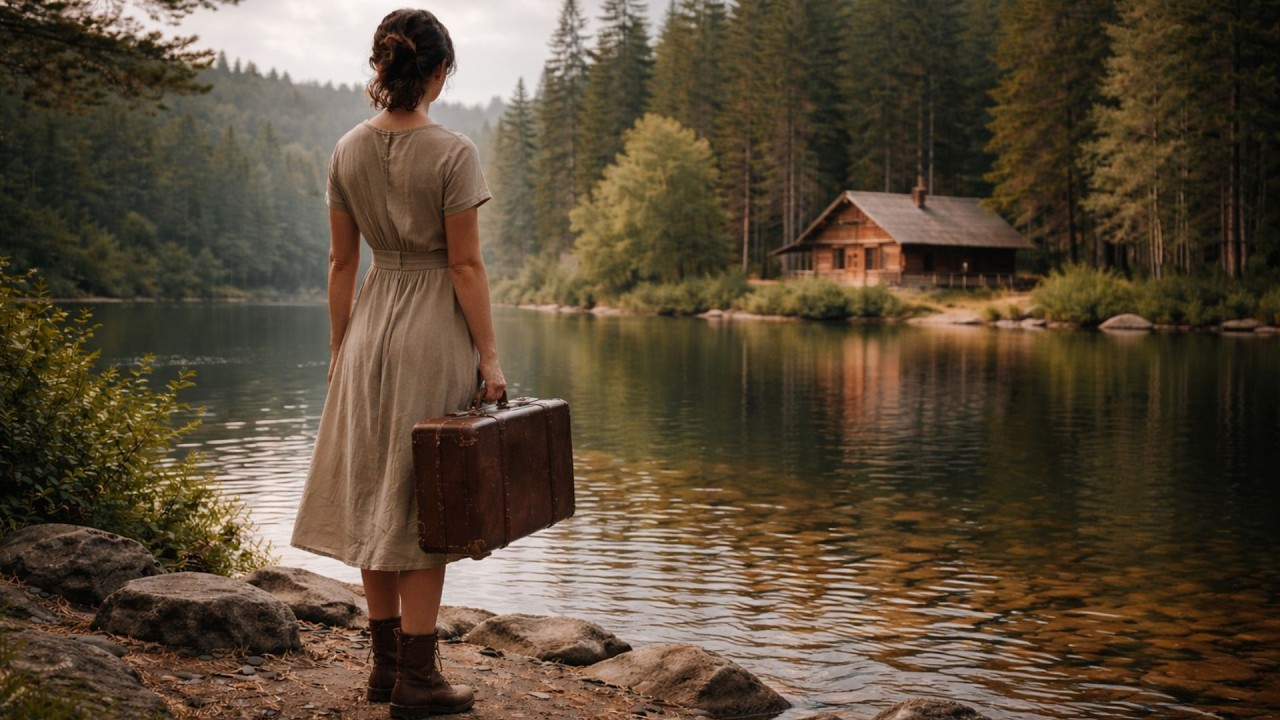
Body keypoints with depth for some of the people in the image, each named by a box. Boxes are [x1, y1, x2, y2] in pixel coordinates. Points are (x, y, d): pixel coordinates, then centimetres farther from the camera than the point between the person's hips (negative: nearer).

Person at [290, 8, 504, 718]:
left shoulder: (348, 151, 4)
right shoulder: (452, 153, -12)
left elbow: (342, 261, 7)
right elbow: (465, 265, -13)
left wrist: (339, 349, 14)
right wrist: (489, 357, -8)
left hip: (370, 329, 5)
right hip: (435, 332, -5)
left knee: (375, 496, 13)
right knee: (422, 502, 0)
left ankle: (385, 662, 22)